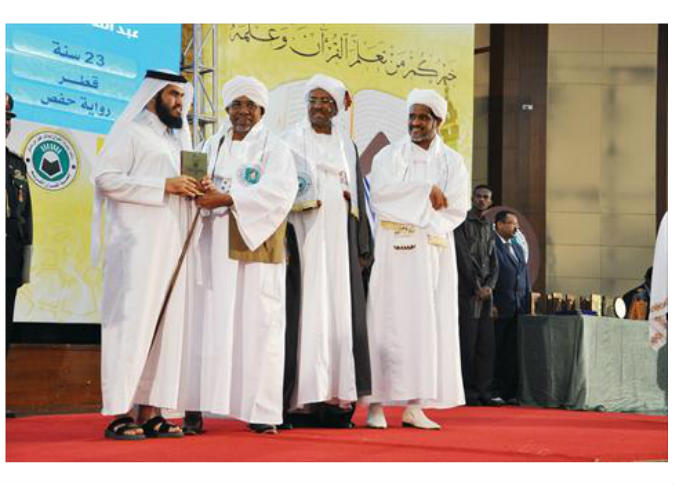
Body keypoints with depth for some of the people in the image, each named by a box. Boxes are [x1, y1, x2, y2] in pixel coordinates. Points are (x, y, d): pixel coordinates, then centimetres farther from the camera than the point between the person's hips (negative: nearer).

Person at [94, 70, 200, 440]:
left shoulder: (176, 140, 23)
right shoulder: (130, 132, -1)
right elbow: (105, 177, -12)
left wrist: (194, 189, 5)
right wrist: (164, 186, -16)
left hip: (170, 245, 8)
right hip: (137, 244, -8)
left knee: (164, 325, 3)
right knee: (132, 322, -10)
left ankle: (149, 413, 5)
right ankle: (120, 413, -10)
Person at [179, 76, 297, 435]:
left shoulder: (274, 149, 6)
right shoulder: (211, 147, 18)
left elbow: (279, 190, -11)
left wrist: (227, 199, -18)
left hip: (255, 250, -2)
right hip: (213, 249, 3)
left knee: (257, 327, -5)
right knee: (209, 326, -2)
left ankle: (260, 410, -2)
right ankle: (196, 407, -3)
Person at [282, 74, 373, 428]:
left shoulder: (347, 146, 19)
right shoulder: (293, 140, 5)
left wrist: (361, 248, 13)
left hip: (339, 242, 4)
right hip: (305, 238, -4)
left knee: (341, 314, -2)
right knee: (307, 314, -10)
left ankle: (336, 399, -1)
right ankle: (301, 400, -11)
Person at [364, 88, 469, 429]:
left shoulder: (452, 162, 12)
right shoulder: (390, 155, 6)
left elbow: (457, 208, 1)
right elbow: (381, 192, -12)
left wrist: (411, 211, -8)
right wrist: (428, 191, -11)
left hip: (436, 251, 3)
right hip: (395, 250, -3)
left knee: (428, 324, -1)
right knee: (390, 322, -8)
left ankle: (414, 407, 1)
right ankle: (377, 405, -8)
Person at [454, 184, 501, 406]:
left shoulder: (489, 227, 19)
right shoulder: (462, 223, -1)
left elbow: (493, 261, 15)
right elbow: (463, 257, -8)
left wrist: (489, 286, -2)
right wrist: (477, 287, -10)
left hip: (485, 291, 6)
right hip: (466, 290, -6)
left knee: (486, 343, 3)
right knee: (467, 342, -7)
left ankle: (483, 391, 5)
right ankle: (467, 391, -5)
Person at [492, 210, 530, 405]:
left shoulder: (518, 249, 21)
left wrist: (527, 305, 14)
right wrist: (491, 305, -16)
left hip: (518, 309, 7)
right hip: (499, 309, -7)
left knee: (513, 353, 5)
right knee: (496, 352, -2)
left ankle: (510, 393, 8)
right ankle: (495, 392, 1)